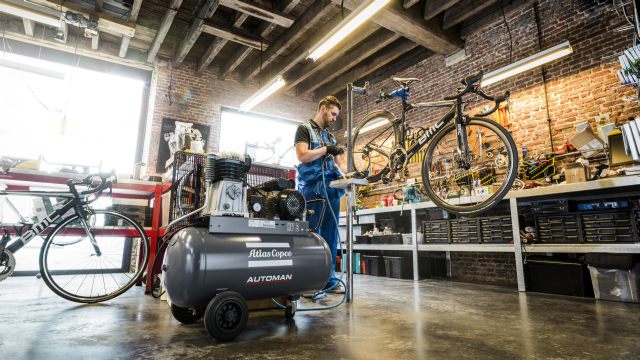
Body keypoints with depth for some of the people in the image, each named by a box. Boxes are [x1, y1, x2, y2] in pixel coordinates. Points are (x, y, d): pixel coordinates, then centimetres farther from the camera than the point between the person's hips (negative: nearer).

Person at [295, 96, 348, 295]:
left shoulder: (331, 136, 24)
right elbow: (302, 156, -10)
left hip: (331, 190, 7)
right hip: (312, 189, -6)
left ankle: (330, 279, 13)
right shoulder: (304, 129, 5)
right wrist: (326, 149, -8)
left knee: (331, 235, 6)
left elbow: (339, 163, 21)